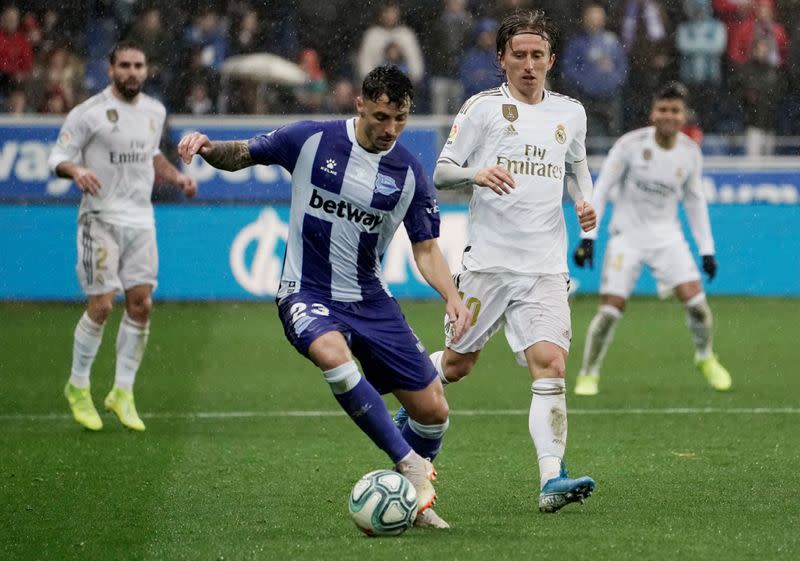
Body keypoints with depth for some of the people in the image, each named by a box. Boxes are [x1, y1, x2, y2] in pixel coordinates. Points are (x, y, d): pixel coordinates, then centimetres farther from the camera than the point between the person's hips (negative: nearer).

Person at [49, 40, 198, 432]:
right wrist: (76, 170, -27)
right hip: (101, 219, -5)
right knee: (101, 306, -8)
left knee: (141, 304, -2)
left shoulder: (154, 112, 11)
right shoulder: (88, 112, -8)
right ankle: (78, 386, 12)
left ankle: (122, 392, 9)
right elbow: (58, 157, -6)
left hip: (140, 219, 5)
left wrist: (177, 178, 12)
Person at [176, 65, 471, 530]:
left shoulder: (409, 174, -3)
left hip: (371, 300, 3)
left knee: (433, 410, -1)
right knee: (332, 353, -38)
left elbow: (426, 249, 3)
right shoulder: (311, 140, -9)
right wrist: (208, 148, -19)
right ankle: (410, 464, -28)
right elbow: (241, 156, 3)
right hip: (308, 295, -3)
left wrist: (452, 296, -15)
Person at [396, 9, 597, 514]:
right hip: (488, 260, -2)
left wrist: (586, 202, 10)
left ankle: (552, 480, -23)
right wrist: (477, 174, -21)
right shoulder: (484, 107, 1)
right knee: (457, 364, 8)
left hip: (545, 268, 2)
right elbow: (441, 172, 0)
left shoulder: (570, 113, 12)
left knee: (551, 364, -15)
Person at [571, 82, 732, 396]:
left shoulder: (690, 152, -2)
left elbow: (695, 201, 11)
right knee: (610, 308, -12)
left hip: (666, 235, 3)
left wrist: (706, 250, 9)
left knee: (694, 299, -11)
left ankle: (705, 358, 16)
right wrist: (588, 237, -15)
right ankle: (588, 374, 8)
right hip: (627, 236, -3)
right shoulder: (630, 144, -14)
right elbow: (601, 189, -9)